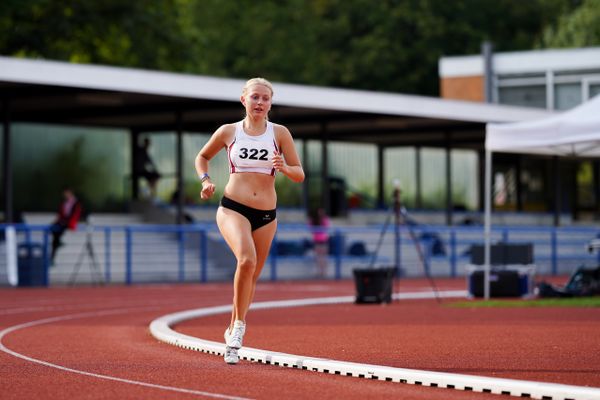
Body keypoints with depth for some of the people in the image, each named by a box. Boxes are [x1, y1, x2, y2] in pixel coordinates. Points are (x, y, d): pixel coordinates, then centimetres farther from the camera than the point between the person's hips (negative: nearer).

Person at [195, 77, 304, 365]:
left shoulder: (279, 133, 3)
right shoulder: (228, 132, 3)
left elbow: (300, 175, 4)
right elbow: (202, 157, 20)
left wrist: (284, 168, -17)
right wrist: (205, 181, 2)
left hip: (266, 216, 2)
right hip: (233, 209, -2)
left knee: (251, 276, 11)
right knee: (246, 260, -29)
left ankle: (232, 332, 32)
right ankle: (239, 324, -16)